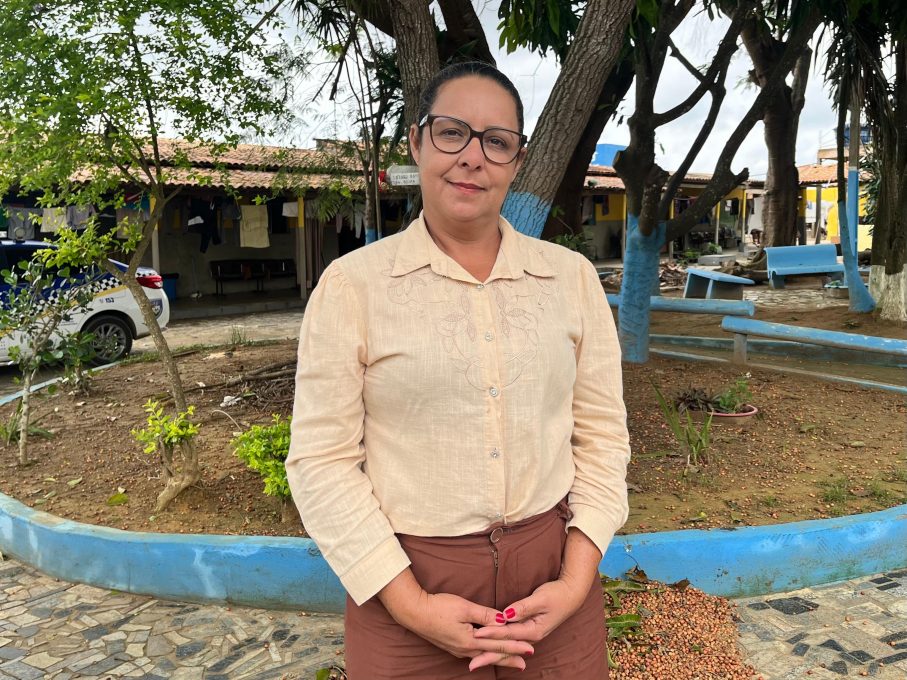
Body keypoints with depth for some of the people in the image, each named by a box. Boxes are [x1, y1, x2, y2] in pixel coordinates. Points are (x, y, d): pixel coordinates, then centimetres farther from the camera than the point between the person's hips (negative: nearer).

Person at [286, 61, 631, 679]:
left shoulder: (572, 276, 1)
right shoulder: (352, 283, -6)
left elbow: (602, 435, 3)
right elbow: (322, 459, -8)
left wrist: (576, 581, -6)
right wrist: (411, 605, -12)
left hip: (553, 577, 3)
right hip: (407, 582, -2)